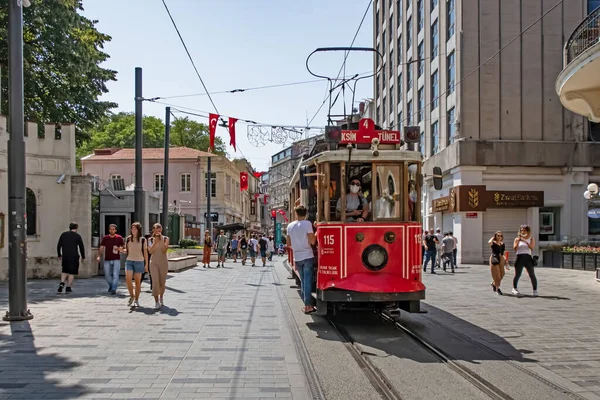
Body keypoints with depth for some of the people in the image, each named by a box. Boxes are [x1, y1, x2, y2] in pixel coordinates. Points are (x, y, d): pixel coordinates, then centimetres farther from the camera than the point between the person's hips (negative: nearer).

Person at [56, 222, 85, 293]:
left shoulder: (63, 234, 5)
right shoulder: (77, 236, -4)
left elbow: (58, 246, 7)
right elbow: (81, 247, -4)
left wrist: (59, 255, 18)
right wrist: (83, 257, 8)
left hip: (65, 256, 3)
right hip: (74, 257, -3)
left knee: (65, 271, 19)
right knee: (72, 272, 5)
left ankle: (62, 283, -1)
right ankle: (68, 288, 3)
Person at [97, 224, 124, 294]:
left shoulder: (119, 238, 1)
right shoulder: (105, 238, 5)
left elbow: (123, 247, 6)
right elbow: (101, 248, 3)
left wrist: (119, 249, -16)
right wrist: (99, 256, -10)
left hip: (116, 259, -2)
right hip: (107, 260, 2)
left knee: (115, 275, -9)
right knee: (107, 275, 10)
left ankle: (113, 289, -7)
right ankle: (111, 286, 35)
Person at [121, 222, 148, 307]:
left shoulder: (143, 240, -1)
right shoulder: (128, 239, 5)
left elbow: (145, 252, 3)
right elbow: (126, 251, 15)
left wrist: (146, 264, 1)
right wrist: (122, 250, -8)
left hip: (139, 262, -2)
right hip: (129, 261, 2)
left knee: (137, 281, 2)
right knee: (128, 279, -16)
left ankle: (136, 300, 14)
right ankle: (131, 296, 6)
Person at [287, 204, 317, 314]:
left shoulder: (290, 226, 6)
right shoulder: (307, 224, -9)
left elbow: (289, 244, 11)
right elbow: (312, 241, -12)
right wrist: (315, 232, 3)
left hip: (297, 258, 4)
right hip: (307, 256, -4)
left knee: (304, 281, 14)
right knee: (308, 281, -2)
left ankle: (307, 304, 15)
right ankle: (308, 306, -4)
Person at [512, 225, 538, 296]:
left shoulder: (531, 239, 8)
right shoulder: (517, 239, 8)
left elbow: (532, 247, -10)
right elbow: (514, 249, -3)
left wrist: (525, 241, -19)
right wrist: (518, 241, -15)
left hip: (528, 258, 0)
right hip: (519, 258, 0)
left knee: (532, 275, -4)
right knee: (517, 275, 2)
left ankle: (535, 290, 4)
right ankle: (514, 288, 18)